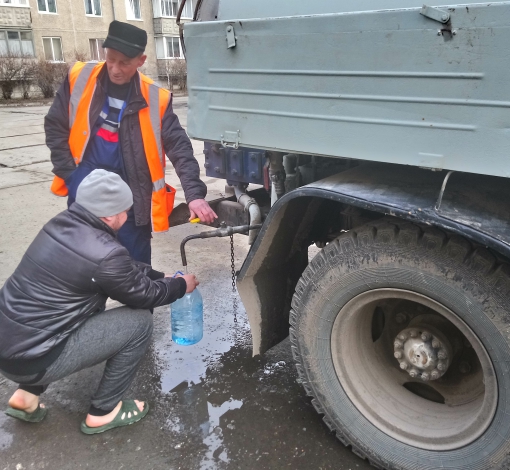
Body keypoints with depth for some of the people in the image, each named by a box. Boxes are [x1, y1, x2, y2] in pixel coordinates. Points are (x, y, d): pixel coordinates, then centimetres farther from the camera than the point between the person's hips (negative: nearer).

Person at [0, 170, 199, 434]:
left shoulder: (62, 223, 4)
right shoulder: (104, 254, -22)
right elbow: (143, 295, -4)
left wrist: (162, 277, 19)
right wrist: (180, 286, 13)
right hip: (30, 358, -9)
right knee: (140, 322, -5)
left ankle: (26, 395, 24)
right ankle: (102, 412, 14)